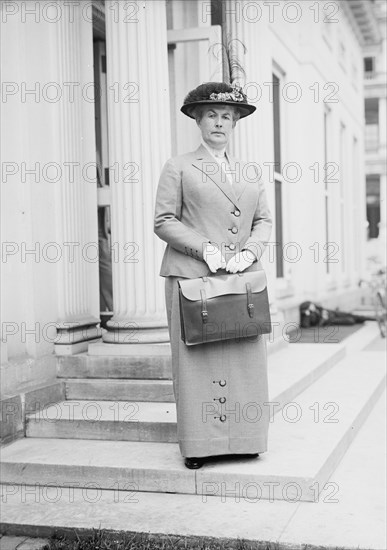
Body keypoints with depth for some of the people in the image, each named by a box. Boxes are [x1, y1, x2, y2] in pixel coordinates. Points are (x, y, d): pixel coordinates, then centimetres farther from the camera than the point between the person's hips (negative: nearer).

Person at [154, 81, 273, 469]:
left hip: (243, 278, 4)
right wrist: (206, 249, -12)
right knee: (196, 359, -3)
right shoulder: (178, 168, 6)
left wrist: (249, 251, -4)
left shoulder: (250, 172, 19)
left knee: (246, 358, 2)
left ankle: (243, 438, 11)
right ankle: (199, 443, 6)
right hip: (192, 277, -4)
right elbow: (163, 222, 0)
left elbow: (263, 221, 16)